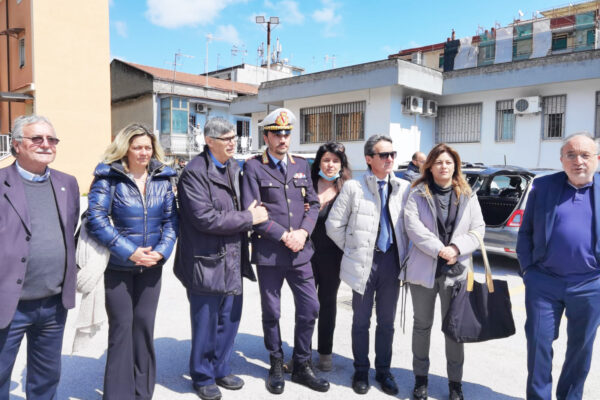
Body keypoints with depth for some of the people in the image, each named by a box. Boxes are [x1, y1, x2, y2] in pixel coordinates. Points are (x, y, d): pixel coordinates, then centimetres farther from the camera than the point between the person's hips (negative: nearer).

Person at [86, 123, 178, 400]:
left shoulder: (162, 178, 3)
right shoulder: (109, 177, -8)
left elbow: (171, 218, 5)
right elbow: (96, 218, -15)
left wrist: (162, 250, -11)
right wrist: (130, 251, -19)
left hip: (151, 264, 4)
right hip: (117, 265, -3)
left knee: (144, 324, 13)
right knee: (121, 327, 4)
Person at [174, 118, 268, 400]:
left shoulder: (234, 167, 10)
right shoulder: (194, 172, -16)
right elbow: (205, 218, -24)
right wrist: (248, 217, -16)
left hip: (232, 259, 7)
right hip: (206, 261, -7)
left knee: (230, 319, 17)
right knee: (205, 323, 9)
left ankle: (220, 369, 38)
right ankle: (202, 377, 31)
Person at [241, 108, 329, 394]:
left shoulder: (301, 165, 11)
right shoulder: (253, 167, -4)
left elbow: (313, 203, 10)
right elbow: (251, 211, -10)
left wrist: (303, 232, -8)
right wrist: (283, 236, -14)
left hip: (299, 251, 4)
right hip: (268, 252, -4)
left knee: (310, 308, 7)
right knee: (271, 312, 10)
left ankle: (302, 365, 26)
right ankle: (276, 365, 31)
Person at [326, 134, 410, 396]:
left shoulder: (404, 188, 4)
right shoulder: (353, 187, -4)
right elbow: (334, 224, -1)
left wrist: (403, 253, 4)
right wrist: (353, 249, 2)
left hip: (392, 260, 2)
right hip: (364, 262, -2)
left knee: (387, 322, 14)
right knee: (361, 321, 10)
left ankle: (383, 371, 30)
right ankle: (361, 371, 27)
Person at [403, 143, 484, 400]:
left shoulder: (468, 196, 6)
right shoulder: (418, 194, 0)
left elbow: (478, 229, 2)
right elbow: (413, 226, -11)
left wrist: (457, 248, -14)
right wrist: (440, 249, -19)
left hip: (456, 271, 1)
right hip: (424, 269, -1)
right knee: (422, 324, 12)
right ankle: (421, 377, 29)